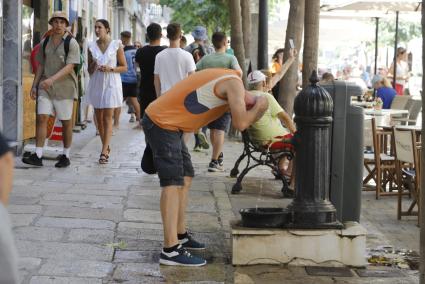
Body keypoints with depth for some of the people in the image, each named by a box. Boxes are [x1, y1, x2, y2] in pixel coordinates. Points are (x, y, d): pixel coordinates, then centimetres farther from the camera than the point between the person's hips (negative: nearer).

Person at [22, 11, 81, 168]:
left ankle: (65, 156, 16)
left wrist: (52, 79, -27)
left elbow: (69, 67, -15)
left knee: (66, 122, 4)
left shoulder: (72, 43, -5)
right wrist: (34, 85, 9)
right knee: (41, 117, -8)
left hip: (64, 87, -3)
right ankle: (38, 156, -9)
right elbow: (40, 66, 16)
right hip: (45, 87, 3)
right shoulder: (44, 43, 9)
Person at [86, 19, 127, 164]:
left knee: (107, 118, -8)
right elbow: (89, 70, 13)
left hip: (111, 84, -4)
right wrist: (93, 66, -10)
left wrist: (111, 69, -14)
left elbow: (124, 67, 1)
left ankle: (104, 151, -12)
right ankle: (106, 146, 23)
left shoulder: (116, 45, -2)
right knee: (99, 118, 8)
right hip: (96, 83, 4)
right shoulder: (92, 46, 7)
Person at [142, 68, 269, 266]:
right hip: (161, 124, -10)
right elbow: (240, 124, -19)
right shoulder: (234, 84, -13)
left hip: (166, 123, 10)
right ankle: (171, 250, -14)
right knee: (173, 183, -12)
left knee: (185, 178, 16)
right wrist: (259, 107, -3)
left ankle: (180, 235, 25)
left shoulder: (227, 79, 17)